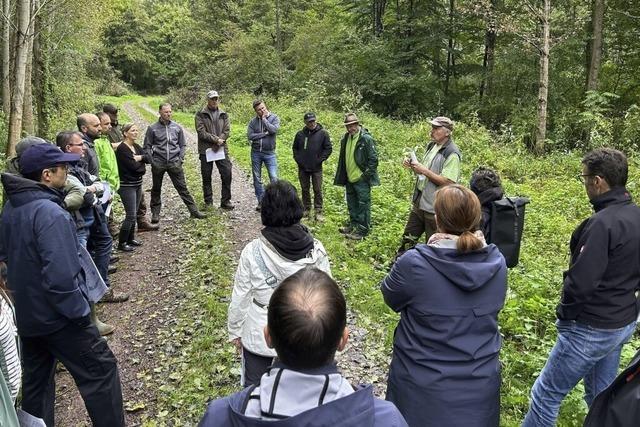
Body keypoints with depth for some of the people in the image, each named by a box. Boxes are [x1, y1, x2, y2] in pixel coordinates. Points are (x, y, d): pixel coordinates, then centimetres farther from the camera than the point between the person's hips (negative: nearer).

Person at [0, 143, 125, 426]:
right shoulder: (50, 212, -25)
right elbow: (60, 274, -30)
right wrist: (79, 312, -18)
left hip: (25, 315, 9)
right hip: (56, 317, -9)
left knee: (35, 380, 21)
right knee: (100, 370, 4)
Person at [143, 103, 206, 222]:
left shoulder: (177, 127, 5)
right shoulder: (152, 128, 0)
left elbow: (183, 145, 13)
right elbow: (146, 147, 4)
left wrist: (181, 158, 0)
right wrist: (152, 161, -5)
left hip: (174, 163, 1)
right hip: (158, 164, 0)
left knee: (182, 187, 1)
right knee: (156, 189, 10)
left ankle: (194, 211, 4)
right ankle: (155, 213, 22)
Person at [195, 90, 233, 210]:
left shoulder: (224, 115, 11)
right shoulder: (200, 115, 0)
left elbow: (227, 131, 3)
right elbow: (201, 132, -9)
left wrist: (218, 143, -12)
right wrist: (216, 139, -16)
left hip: (221, 149, 2)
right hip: (205, 150, -2)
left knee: (227, 174, -3)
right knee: (206, 177, 5)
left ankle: (225, 201, 7)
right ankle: (208, 201, 18)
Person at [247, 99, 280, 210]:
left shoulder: (274, 118, -1)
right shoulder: (253, 121, 3)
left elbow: (274, 130, -19)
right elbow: (250, 136, -9)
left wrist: (264, 119, -10)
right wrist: (265, 134, -12)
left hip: (269, 152, -2)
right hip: (256, 152, 3)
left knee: (274, 178, -10)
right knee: (257, 179, 8)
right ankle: (261, 201, 20)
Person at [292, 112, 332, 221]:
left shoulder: (323, 133, -4)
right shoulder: (300, 134, 4)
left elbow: (328, 148, -2)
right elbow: (295, 148, 14)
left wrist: (320, 160, -9)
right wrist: (297, 159, 1)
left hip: (316, 168, -3)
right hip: (303, 168, 3)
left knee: (317, 190, 1)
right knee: (305, 189, 12)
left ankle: (318, 212, 7)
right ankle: (306, 209, 25)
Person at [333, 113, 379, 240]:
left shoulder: (366, 139, -13)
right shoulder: (345, 138, 8)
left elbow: (373, 159, -13)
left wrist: (366, 174, -15)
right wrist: (342, 176, 14)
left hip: (361, 179, -7)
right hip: (349, 178, 7)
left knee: (363, 204, 0)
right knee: (352, 204, 18)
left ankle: (362, 230, 8)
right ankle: (353, 224, 32)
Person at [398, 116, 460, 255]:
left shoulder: (452, 153, -17)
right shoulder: (431, 146, 9)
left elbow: (448, 182, -24)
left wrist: (424, 170, -23)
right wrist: (413, 166, 0)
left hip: (435, 209, -8)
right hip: (419, 203, 8)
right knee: (407, 239, 18)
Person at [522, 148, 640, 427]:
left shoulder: (602, 223, -26)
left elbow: (580, 283, -26)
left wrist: (565, 314, -8)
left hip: (591, 329, -9)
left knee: (545, 394, 6)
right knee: (601, 394, 24)